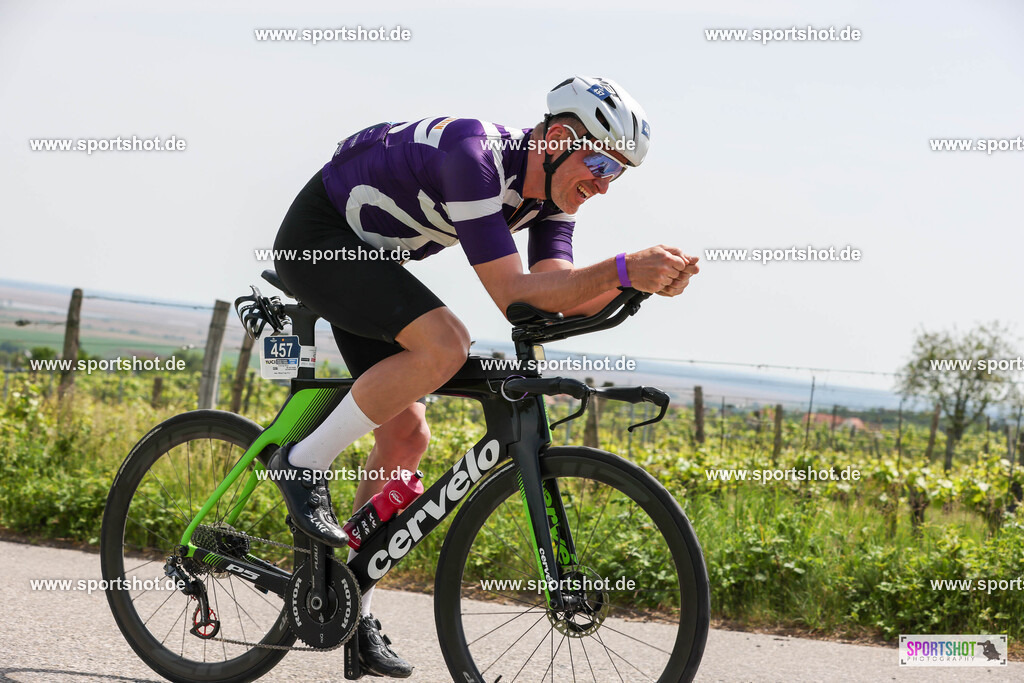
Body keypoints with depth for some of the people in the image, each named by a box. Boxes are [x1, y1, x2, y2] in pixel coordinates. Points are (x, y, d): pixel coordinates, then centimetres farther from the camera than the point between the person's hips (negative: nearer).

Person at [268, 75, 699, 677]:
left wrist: (643, 281, -28)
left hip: (367, 257, 9)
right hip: (317, 237, -9)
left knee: (407, 435, 4)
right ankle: (304, 462, -13)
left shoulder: (552, 197, -4)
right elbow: (512, 293, -35)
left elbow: (556, 296, -14)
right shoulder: (476, 156, -31)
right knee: (444, 344, -30)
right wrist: (623, 269, -41)